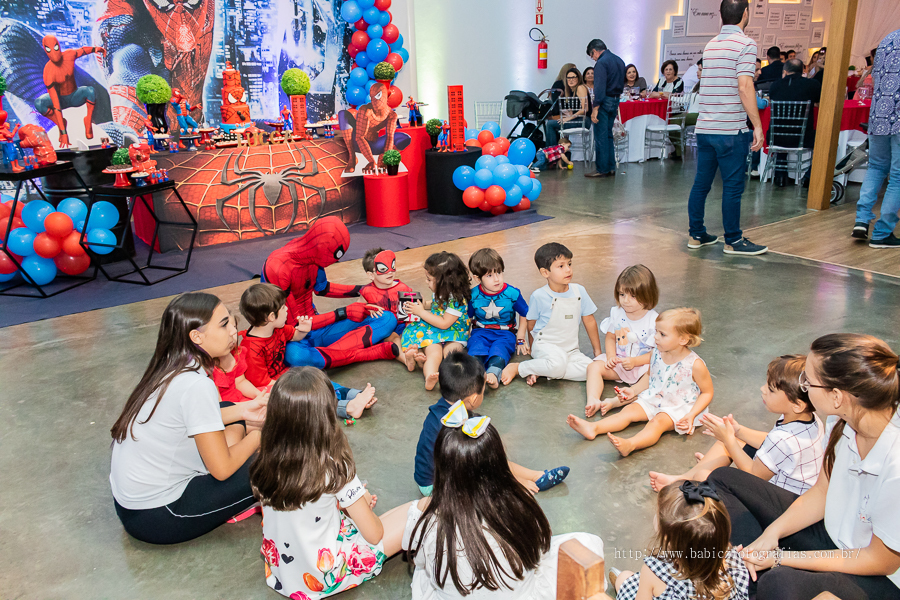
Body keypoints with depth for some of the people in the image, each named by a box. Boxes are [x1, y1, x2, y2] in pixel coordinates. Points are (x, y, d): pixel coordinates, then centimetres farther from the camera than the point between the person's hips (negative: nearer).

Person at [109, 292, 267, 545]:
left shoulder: (170, 367, -3)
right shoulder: (197, 385, -27)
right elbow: (222, 469, -22)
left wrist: (241, 412, 4)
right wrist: (258, 435, -7)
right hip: (151, 517, -9)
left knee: (230, 417, 12)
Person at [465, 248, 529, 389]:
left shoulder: (512, 293, -6)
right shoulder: (473, 296, -3)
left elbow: (524, 314, 9)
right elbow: (468, 318, 13)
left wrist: (520, 339, 7)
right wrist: (465, 337, 2)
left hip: (505, 333, -1)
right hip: (481, 332, 1)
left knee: (498, 350, -35)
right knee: (476, 347, -33)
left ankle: (493, 374, -62)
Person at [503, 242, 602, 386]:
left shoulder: (579, 291, 0)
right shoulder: (538, 296, -11)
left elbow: (589, 321, 10)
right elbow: (531, 325, 3)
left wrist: (597, 351, 15)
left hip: (571, 350, 5)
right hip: (545, 346, -5)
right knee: (558, 363, -38)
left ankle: (540, 371, -14)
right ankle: (518, 368, -13)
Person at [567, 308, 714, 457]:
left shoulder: (695, 365, -20)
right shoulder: (657, 353, -3)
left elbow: (707, 393, -11)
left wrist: (691, 415, -20)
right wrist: (634, 390, 4)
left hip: (680, 408, -6)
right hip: (653, 398, 6)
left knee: (658, 421, -31)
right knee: (629, 410, -12)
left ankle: (630, 444, -57)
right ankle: (593, 428, -28)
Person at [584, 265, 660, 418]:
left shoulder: (654, 320, -13)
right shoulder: (616, 313, 1)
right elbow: (610, 337, 9)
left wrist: (635, 361, -23)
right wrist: (611, 356, -10)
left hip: (643, 364, -4)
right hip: (618, 362, 4)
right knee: (594, 366, -18)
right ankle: (593, 400, -41)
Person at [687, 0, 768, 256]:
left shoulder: (710, 46, 15)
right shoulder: (745, 44, -8)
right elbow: (744, 87, -17)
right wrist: (757, 126, -14)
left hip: (704, 128, 7)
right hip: (731, 129, -7)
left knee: (701, 184, 10)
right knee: (732, 187, 0)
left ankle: (697, 235, 17)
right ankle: (733, 241, 7)